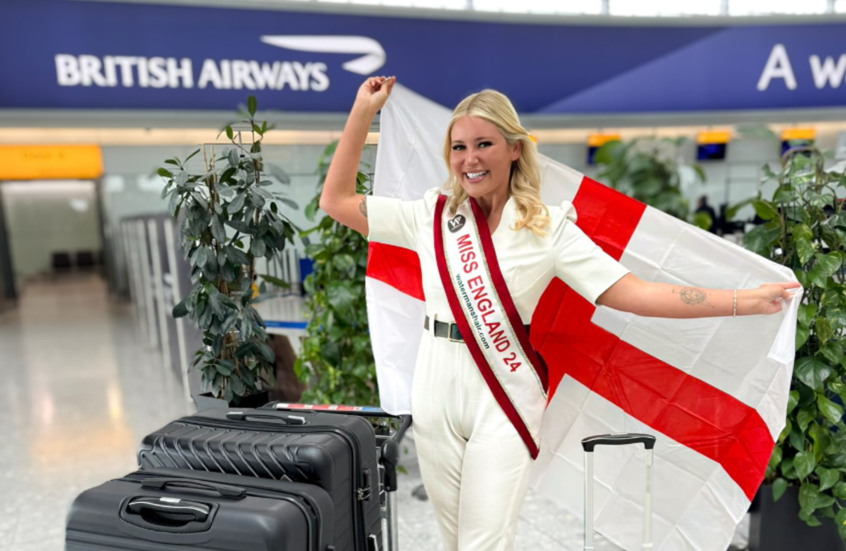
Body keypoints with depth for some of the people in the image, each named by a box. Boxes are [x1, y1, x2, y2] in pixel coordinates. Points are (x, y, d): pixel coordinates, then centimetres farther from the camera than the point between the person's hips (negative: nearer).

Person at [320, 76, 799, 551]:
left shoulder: (548, 226, -5)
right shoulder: (430, 216, 2)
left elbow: (633, 294, -8)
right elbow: (336, 200, 5)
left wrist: (746, 301, -13)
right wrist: (364, 111, 2)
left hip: (504, 395, -3)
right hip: (436, 390, 3)